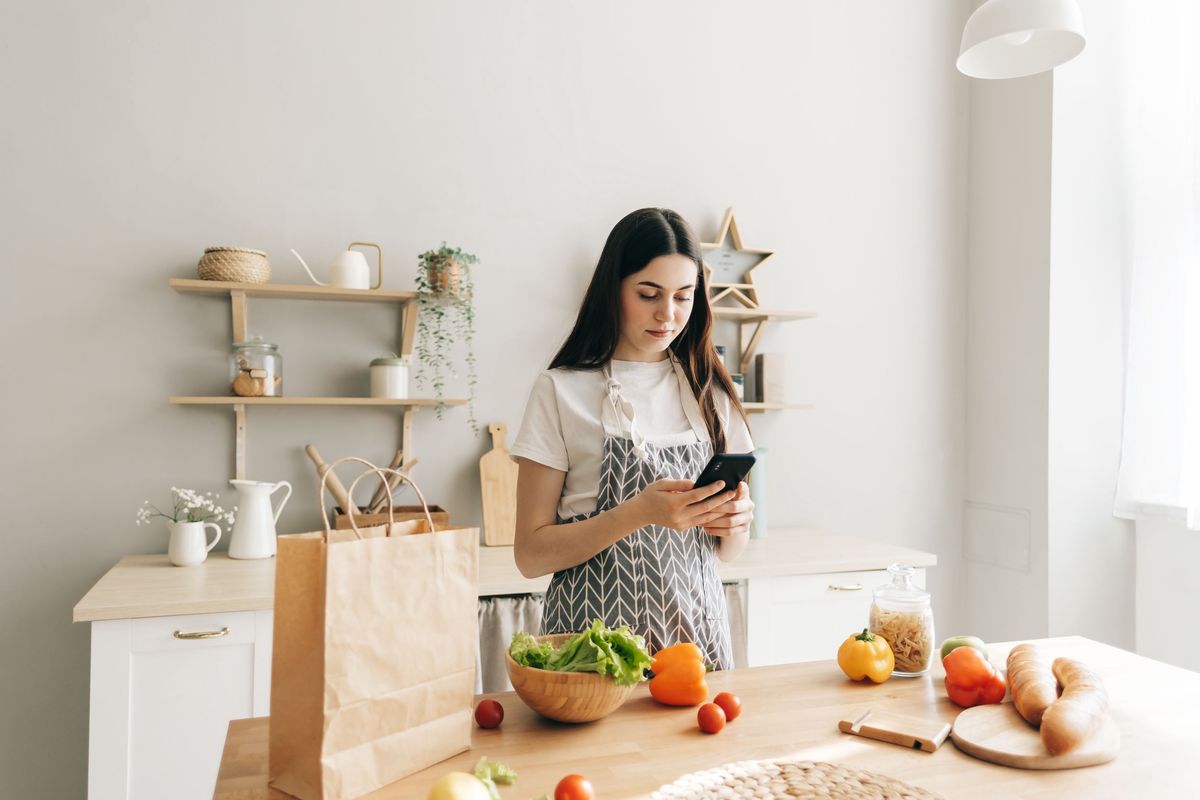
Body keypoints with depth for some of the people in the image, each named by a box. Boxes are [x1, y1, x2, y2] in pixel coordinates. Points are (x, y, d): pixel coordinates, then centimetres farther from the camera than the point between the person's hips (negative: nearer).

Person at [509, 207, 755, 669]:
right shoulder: (561, 391, -6)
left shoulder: (709, 391, 6)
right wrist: (639, 513, -22)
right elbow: (531, 554, -9)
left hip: (696, 634, 4)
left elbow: (727, 551, 13)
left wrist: (734, 522, -10)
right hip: (596, 644, -3)